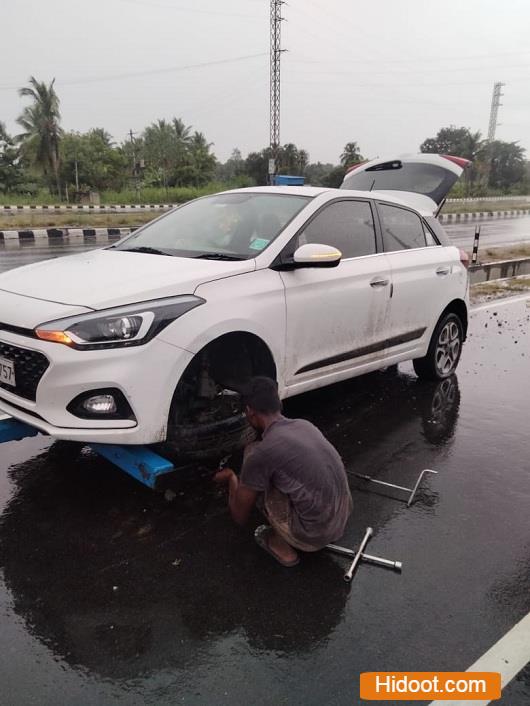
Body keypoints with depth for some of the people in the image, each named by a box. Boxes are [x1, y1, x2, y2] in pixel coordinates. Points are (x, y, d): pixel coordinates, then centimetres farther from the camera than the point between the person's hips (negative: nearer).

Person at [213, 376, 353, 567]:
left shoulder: (261, 453, -16)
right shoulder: (305, 425, 5)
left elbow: (240, 517, -2)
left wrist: (231, 478, 15)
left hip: (313, 535, -7)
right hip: (342, 522, 7)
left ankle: (282, 545, 10)